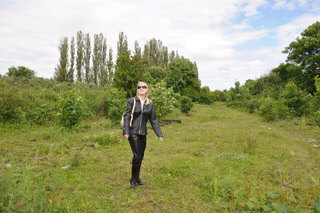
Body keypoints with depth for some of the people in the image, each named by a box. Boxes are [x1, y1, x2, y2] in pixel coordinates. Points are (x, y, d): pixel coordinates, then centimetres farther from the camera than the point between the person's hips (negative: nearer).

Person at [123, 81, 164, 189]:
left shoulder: (149, 104, 8)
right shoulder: (131, 101, -3)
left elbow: (153, 120, 12)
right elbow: (126, 117, -5)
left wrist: (159, 134, 10)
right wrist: (126, 132, -15)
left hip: (143, 133, 5)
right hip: (133, 133, -4)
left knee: (141, 156, 11)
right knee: (137, 155, -9)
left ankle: (137, 178, 28)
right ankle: (133, 180, 8)